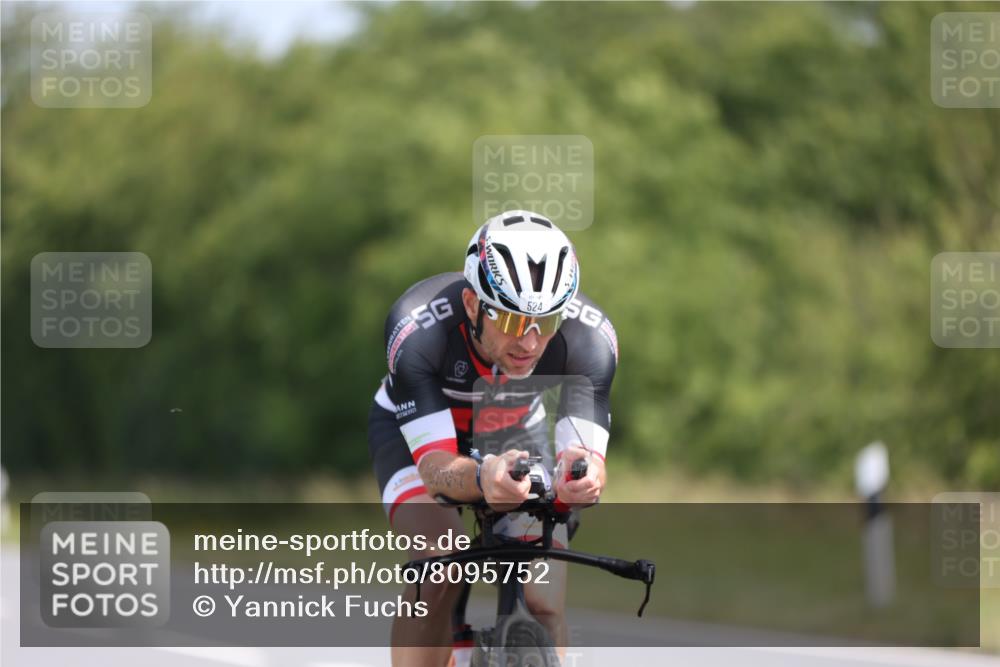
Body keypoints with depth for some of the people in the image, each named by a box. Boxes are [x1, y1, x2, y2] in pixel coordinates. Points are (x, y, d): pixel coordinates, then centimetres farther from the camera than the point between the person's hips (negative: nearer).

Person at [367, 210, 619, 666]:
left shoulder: (590, 337, -33)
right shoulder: (416, 327, -39)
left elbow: (588, 458, -38)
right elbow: (435, 465, -42)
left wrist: (582, 477, -63)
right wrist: (482, 479, -66)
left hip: (517, 436, 2)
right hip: (415, 430, -2)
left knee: (543, 607, -15)